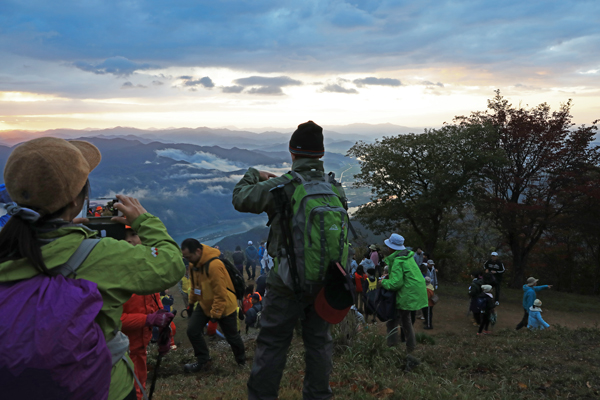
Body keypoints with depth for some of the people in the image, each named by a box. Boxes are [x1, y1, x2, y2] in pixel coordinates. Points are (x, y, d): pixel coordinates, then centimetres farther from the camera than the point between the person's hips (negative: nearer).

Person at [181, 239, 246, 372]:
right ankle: (203, 361, 14)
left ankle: (241, 359, 35)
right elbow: (195, 285, 13)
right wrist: (191, 302, 17)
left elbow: (220, 294, -28)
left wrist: (216, 313, -22)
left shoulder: (214, 265, -33)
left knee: (232, 336, 8)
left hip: (224, 306, -7)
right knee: (192, 331, -3)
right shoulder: (194, 264, -4)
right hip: (204, 304, 7)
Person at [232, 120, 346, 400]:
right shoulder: (335, 188, 0)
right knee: (319, 341, 18)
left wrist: (254, 175, 10)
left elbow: (241, 198, -8)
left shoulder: (281, 186, -16)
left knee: (272, 344, 8)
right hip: (324, 281, 5)